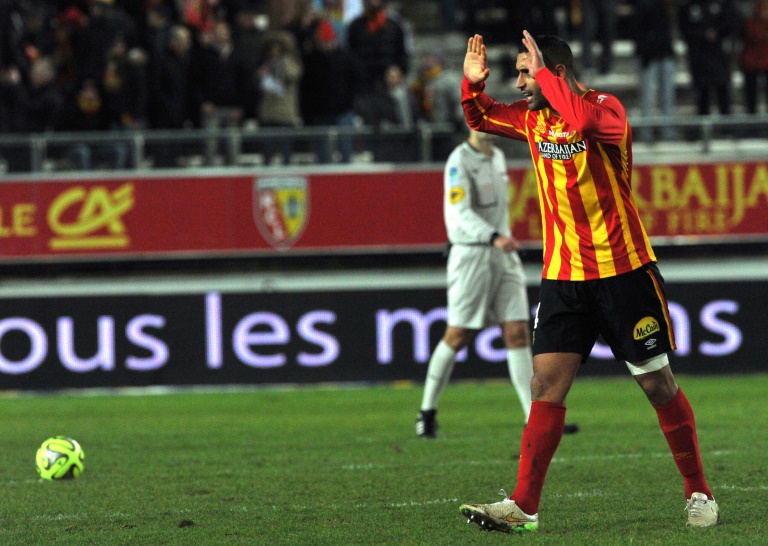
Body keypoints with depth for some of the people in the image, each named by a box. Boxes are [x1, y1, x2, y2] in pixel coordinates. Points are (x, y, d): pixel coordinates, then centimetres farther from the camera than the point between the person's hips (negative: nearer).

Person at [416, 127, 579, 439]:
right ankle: (427, 411, 10)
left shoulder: (498, 158, 14)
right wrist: (494, 237, -33)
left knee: (517, 332, -1)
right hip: (471, 254, -7)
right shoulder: (460, 161, -10)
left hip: (504, 254, 7)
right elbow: (460, 212, -21)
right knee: (457, 336, -4)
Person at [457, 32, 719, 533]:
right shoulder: (533, 118, 7)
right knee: (546, 386, -4)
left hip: (623, 271, -5)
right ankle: (524, 507, -6)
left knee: (659, 384, 2)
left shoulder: (607, 109, -13)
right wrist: (472, 83, 4)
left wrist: (545, 74, -27)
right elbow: (482, 118, 25)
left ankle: (699, 493, 16)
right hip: (562, 275, 5)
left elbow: (583, 120, -38)